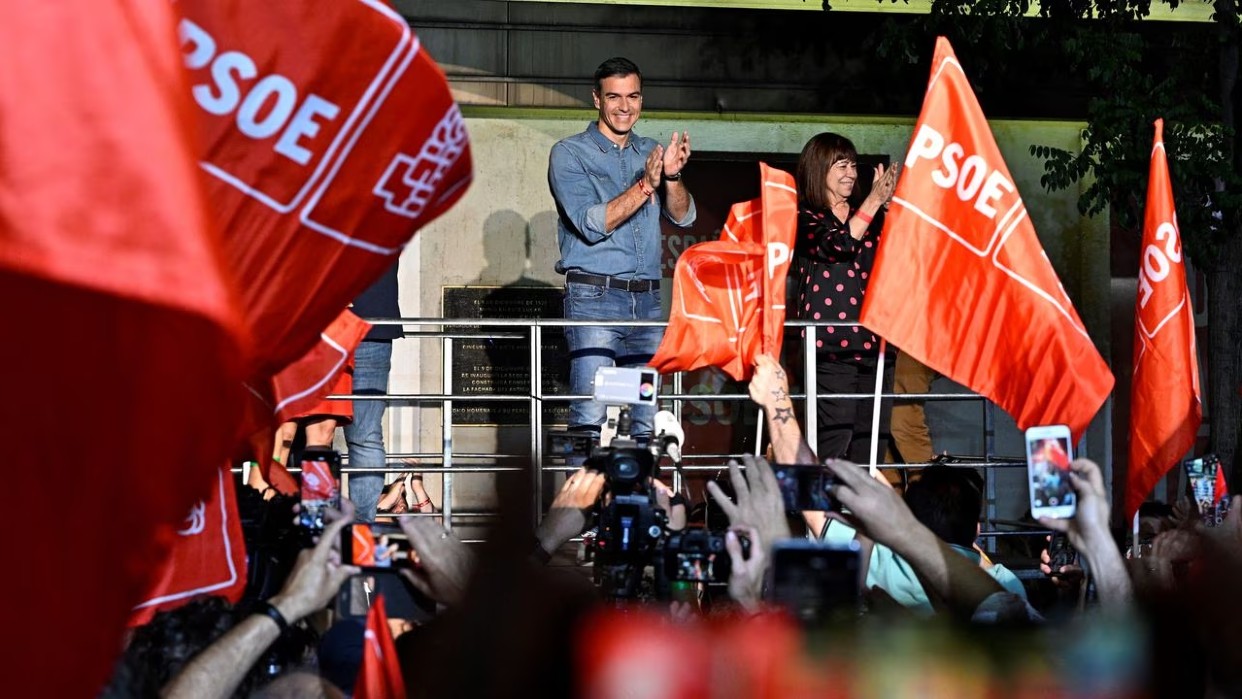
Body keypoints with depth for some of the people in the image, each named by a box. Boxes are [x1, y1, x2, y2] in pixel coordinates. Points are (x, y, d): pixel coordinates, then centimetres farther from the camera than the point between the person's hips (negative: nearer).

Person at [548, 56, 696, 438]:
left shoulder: (650, 152, 17)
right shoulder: (570, 153, 1)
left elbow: (683, 217, 7)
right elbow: (591, 224, -11)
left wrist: (672, 176, -12)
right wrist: (645, 186, -18)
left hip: (647, 300, 5)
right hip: (594, 297, -5)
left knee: (648, 418, 3)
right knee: (590, 416, -12)